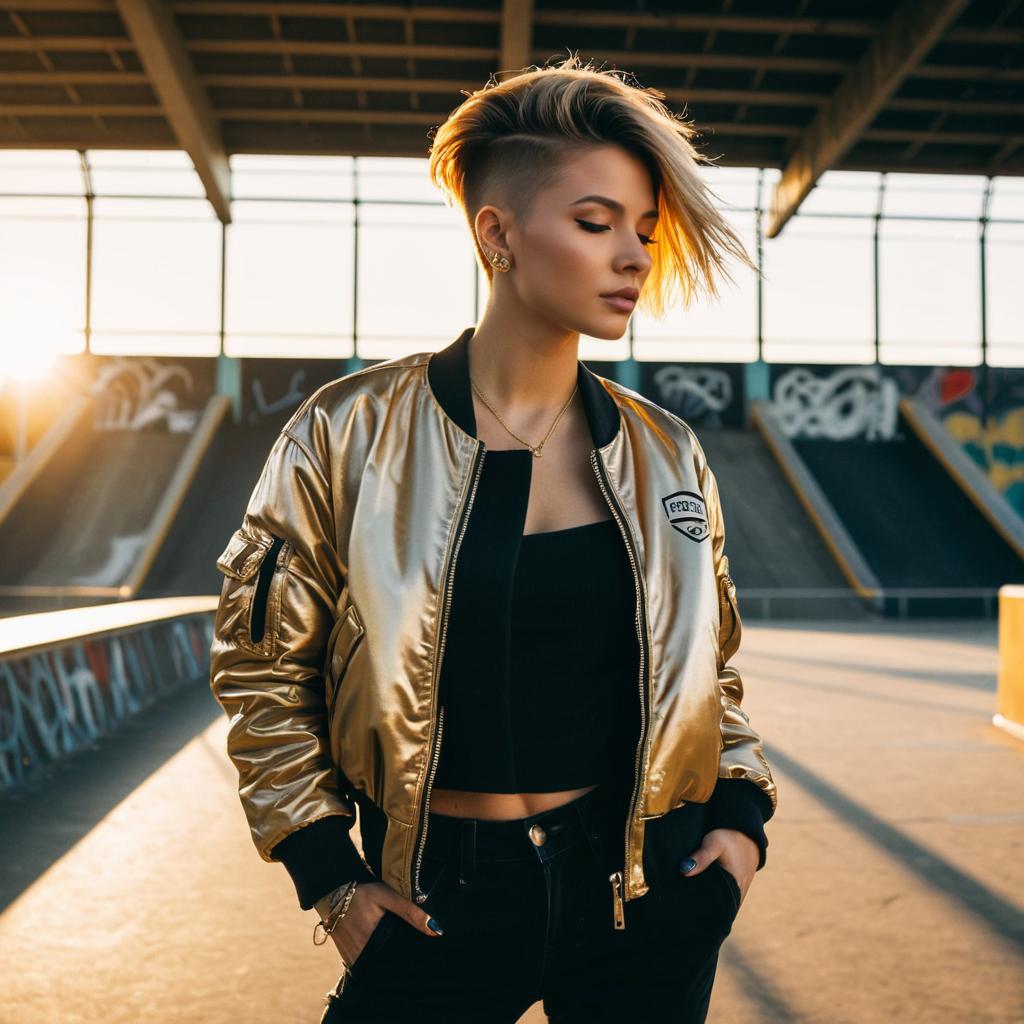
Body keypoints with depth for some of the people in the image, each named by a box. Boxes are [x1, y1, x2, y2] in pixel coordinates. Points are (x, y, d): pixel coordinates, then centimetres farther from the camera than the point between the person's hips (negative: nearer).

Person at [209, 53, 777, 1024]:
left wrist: (742, 814, 3)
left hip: (649, 896, 3)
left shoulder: (666, 453, 1)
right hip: (439, 901, -2)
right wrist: (329, 875, -4)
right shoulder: (351, 433, -9)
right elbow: (261, 664, -2)